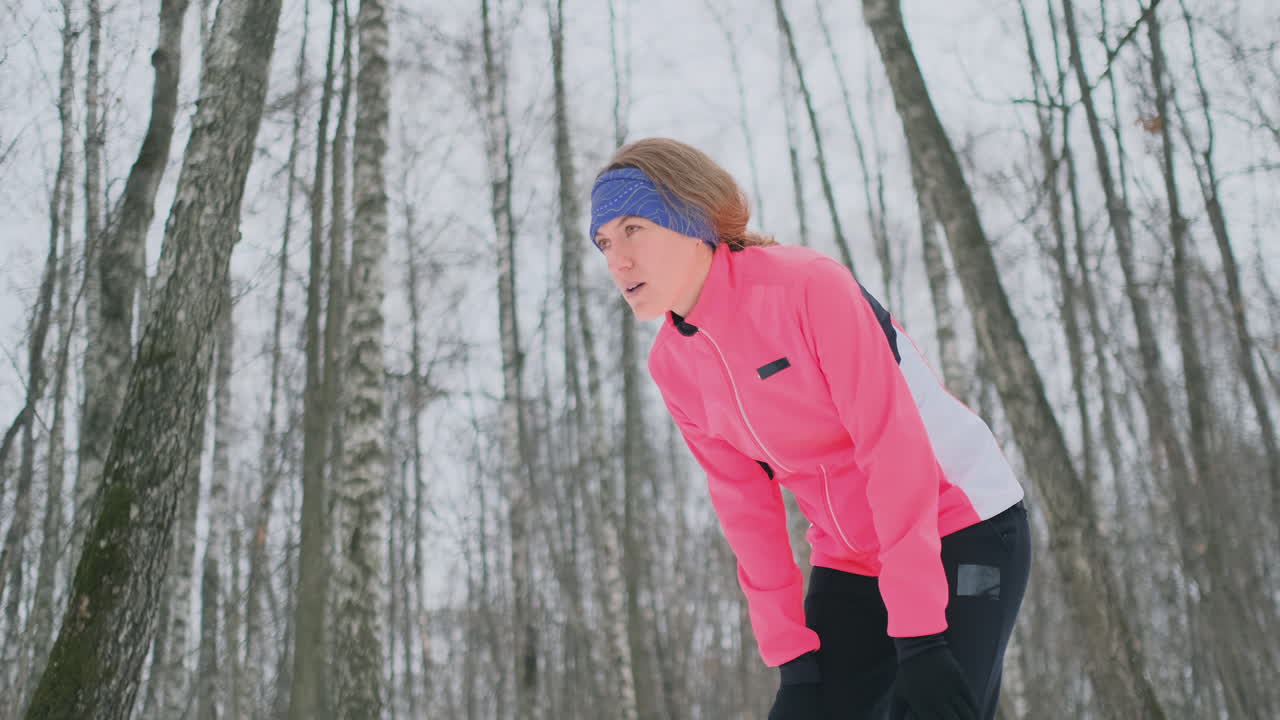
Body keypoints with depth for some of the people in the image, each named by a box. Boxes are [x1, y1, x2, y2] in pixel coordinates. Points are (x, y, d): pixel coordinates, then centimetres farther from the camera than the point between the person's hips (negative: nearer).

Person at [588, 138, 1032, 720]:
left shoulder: (808, 285, -22)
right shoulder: (672, 365, -2)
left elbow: (894, 447, -24)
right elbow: (745, 505, 1)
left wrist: (919, 638, -26)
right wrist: (790, 653, -4)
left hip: (961, 534, -6)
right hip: (848, 562, 6)